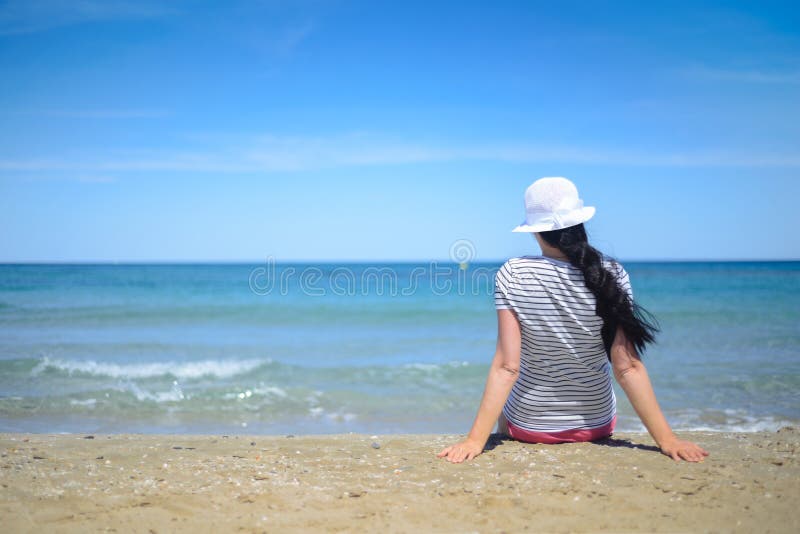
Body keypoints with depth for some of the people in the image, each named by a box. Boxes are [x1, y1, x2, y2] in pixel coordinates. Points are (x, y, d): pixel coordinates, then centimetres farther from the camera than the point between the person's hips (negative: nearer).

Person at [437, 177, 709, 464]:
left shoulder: (512, 275, -19)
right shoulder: (611, 275, -16)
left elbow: (507, 367, -23)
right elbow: (627, 367, -18)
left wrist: (475, 440, -22)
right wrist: (666, 438, -13)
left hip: (529, 425, -1)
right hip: (596, 425, 2)